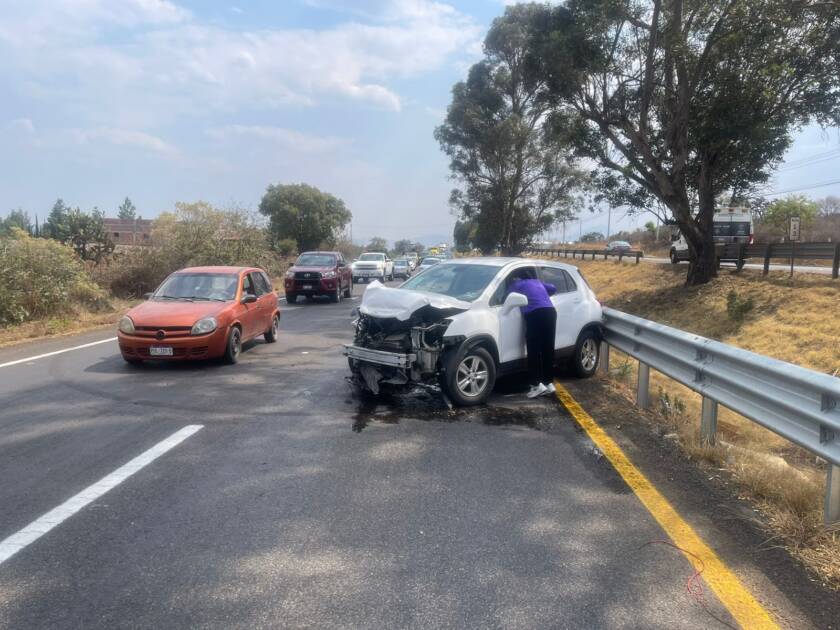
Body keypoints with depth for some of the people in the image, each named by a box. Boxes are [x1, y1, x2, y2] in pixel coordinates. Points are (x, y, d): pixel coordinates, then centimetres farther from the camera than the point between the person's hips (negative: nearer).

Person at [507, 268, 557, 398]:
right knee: (548, 350, 10)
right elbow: (553, 288, 38)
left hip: (536, 315, -7)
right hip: (550, 312, 7)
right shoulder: (538, 282, 28)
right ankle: (549, 383, 15)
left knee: (534, 352, -3)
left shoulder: (518, 284, 12)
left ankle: (537, 385, -7)